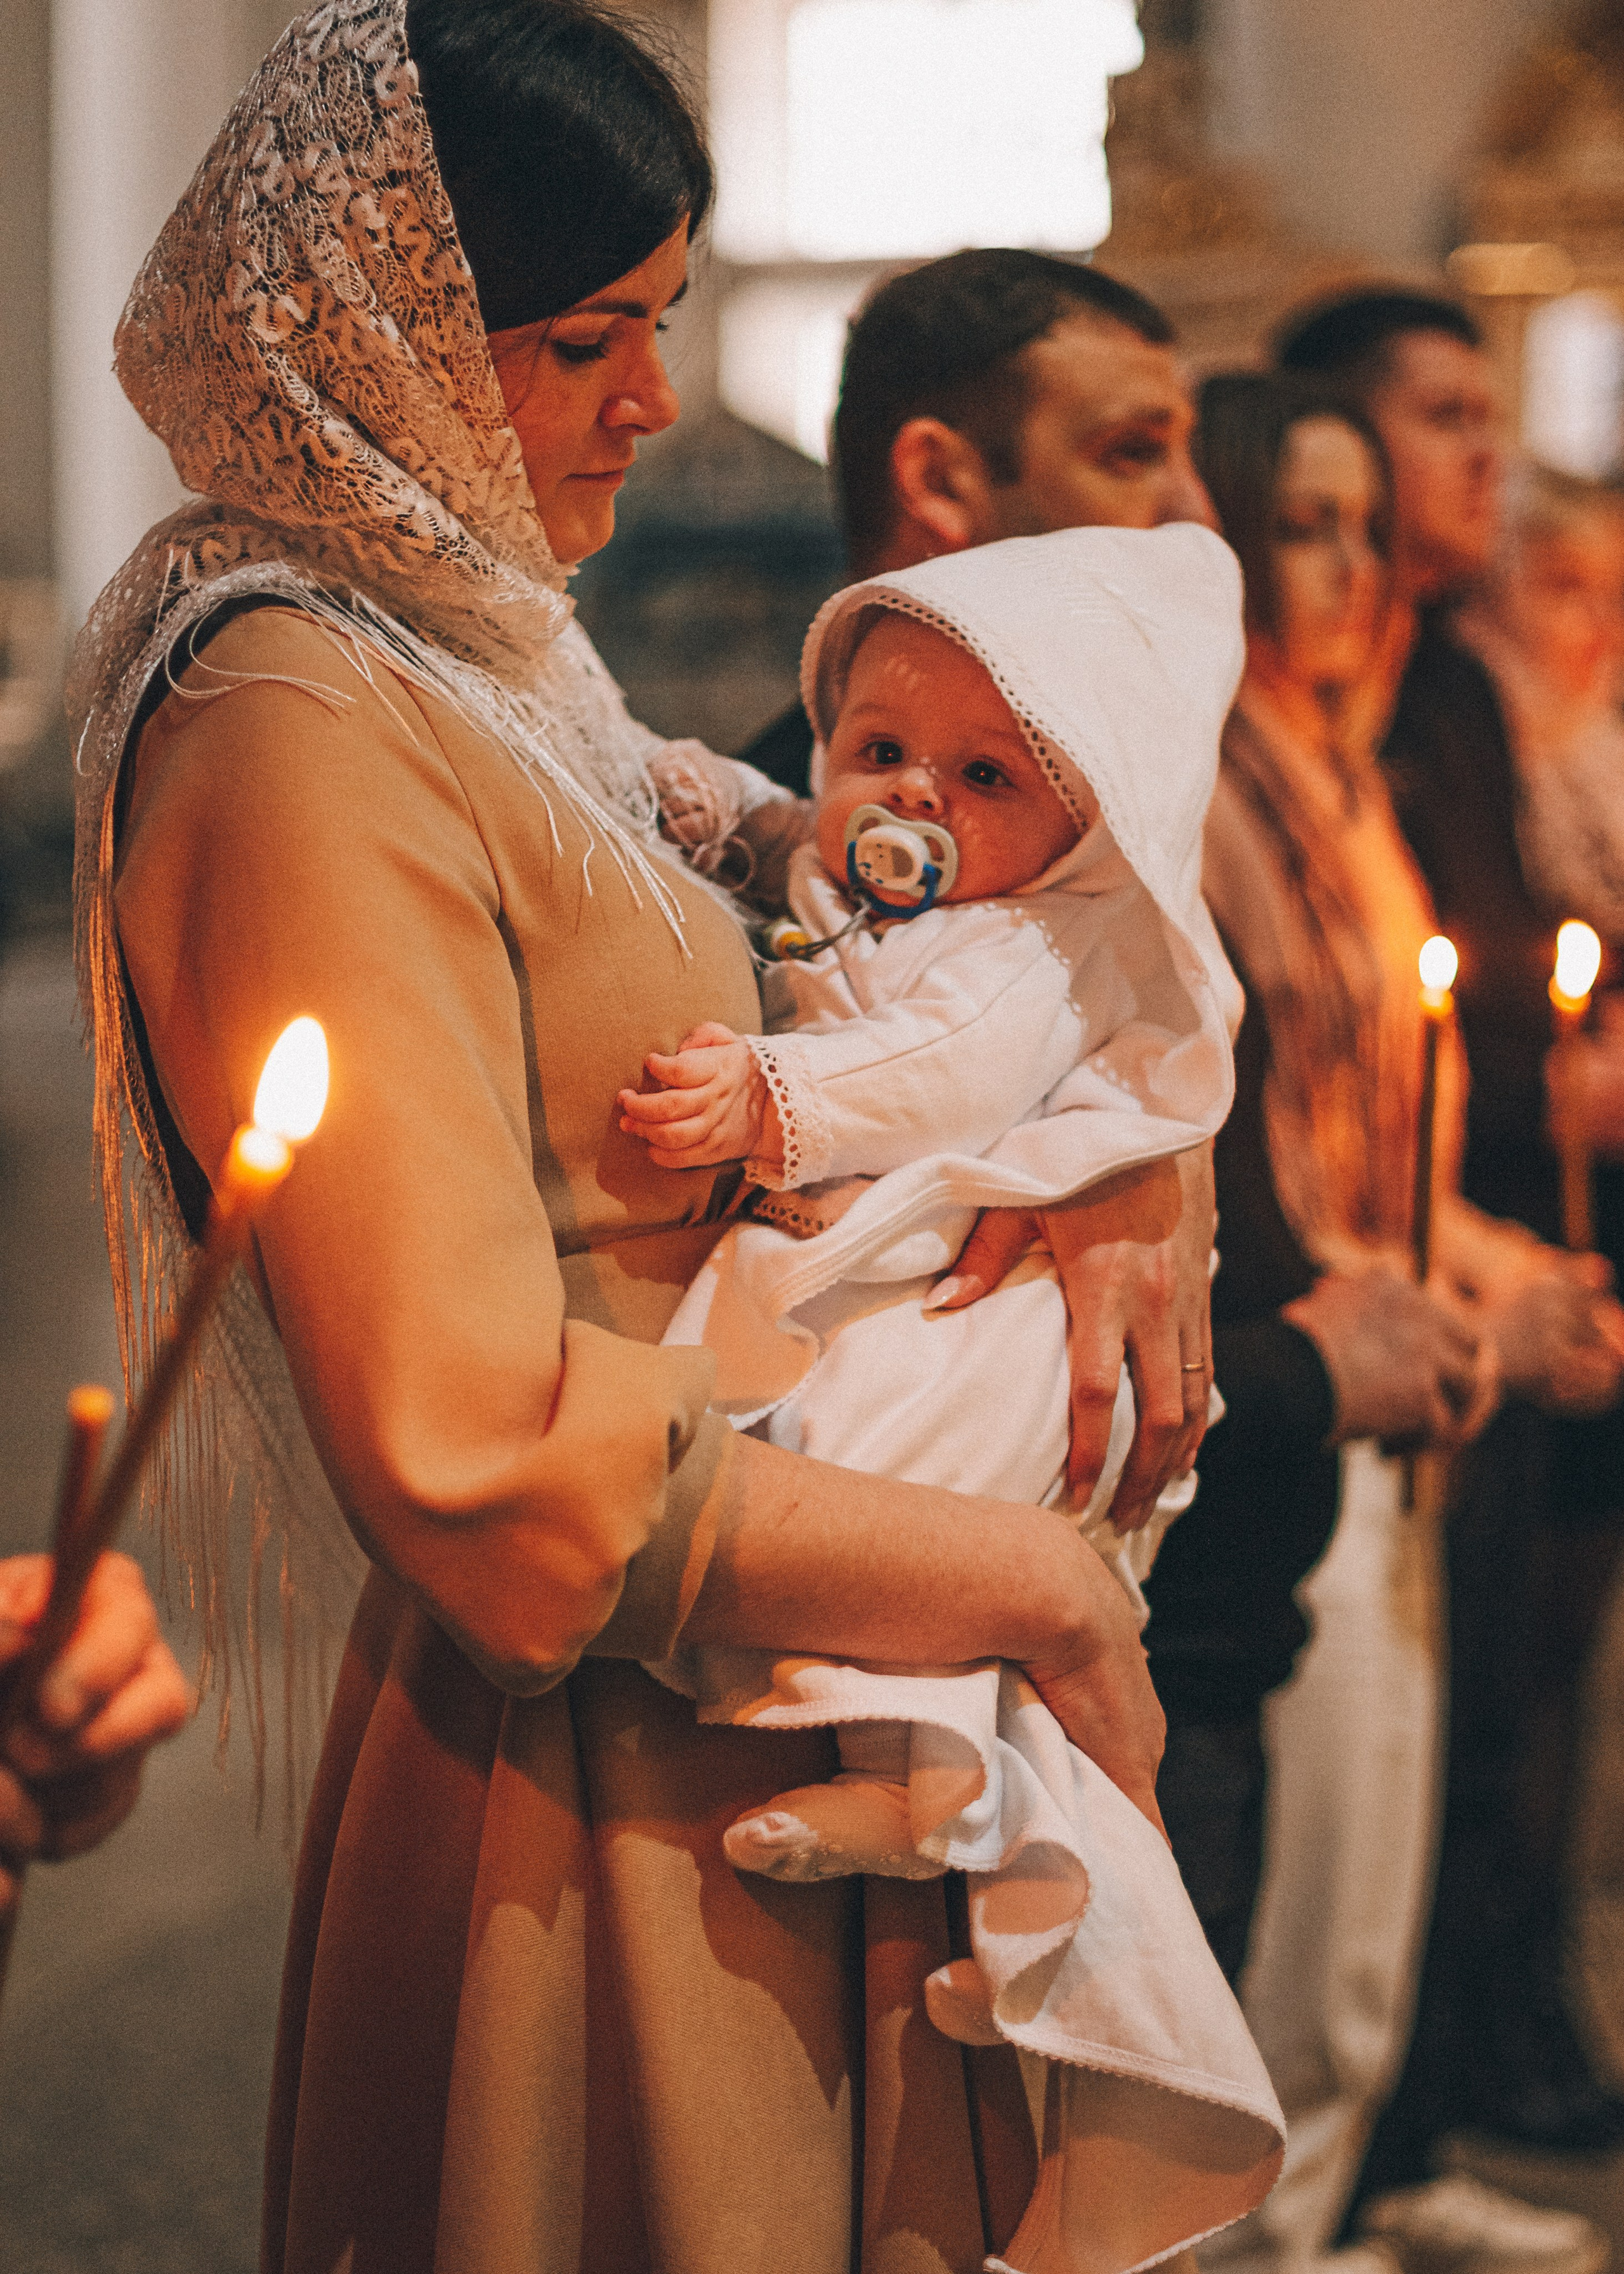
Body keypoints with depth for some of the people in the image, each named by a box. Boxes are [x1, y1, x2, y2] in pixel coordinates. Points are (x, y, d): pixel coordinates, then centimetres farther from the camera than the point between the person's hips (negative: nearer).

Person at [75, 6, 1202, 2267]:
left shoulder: (482, 658, 9)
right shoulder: (306, 738, -22)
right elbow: (484, 1453, -28)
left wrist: (1084, 1206, -2)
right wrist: (1035, 1588, -19)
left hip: (759, 1744, 9)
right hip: (598, 1796, -9)